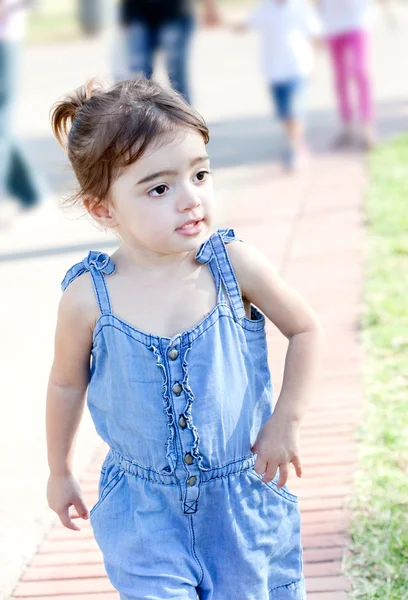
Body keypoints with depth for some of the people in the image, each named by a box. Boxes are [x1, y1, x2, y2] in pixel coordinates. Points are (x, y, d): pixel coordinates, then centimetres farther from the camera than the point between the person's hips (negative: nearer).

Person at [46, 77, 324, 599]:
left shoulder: (235, 266, -15)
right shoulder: (89, 298, -15)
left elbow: (305, 330, 1)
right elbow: (66, 384, 3)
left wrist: (286, 420, -7)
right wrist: (59, 472, 14)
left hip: (243, 492, 1)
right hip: (144, 510, -1)